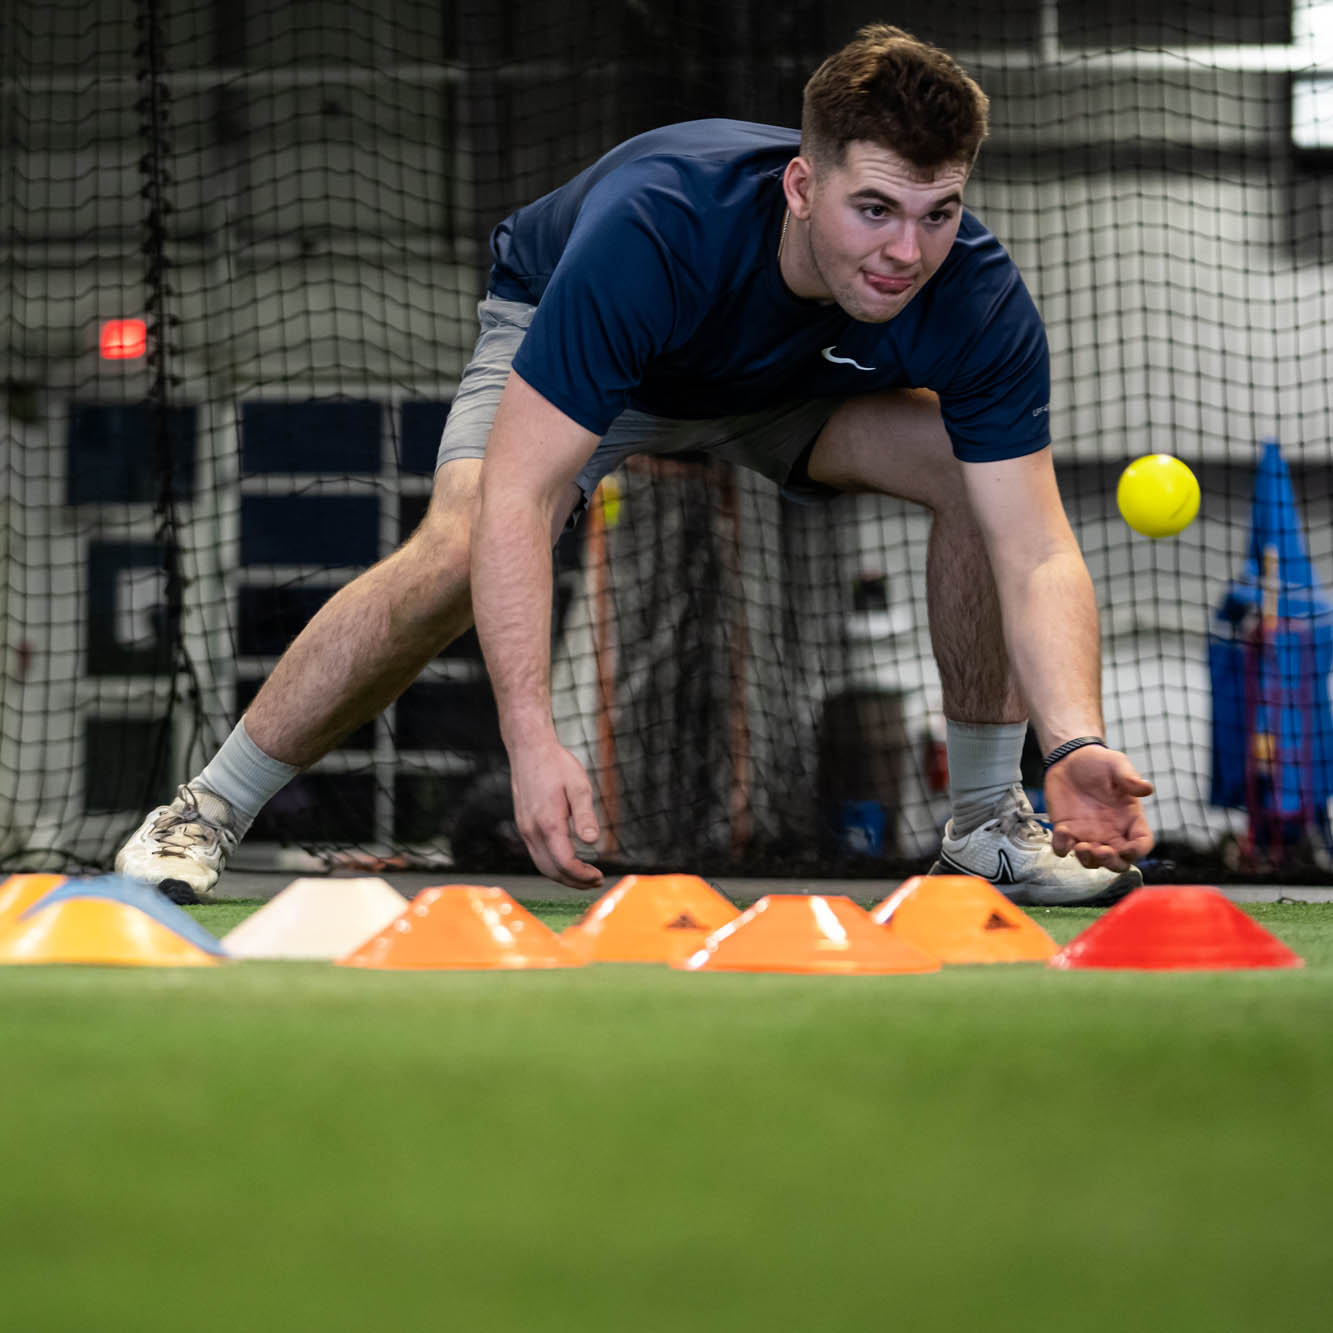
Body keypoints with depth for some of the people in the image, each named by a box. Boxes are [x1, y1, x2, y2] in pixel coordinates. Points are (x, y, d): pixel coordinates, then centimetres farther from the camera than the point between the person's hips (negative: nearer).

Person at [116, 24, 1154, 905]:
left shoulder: (978, 302, -34)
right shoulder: (651, 230, -44)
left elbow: (1037, 550, -34)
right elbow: (517, 502, -46)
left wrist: (1077, 744, -52)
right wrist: (531, 734, -56)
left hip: (793, 382, 3)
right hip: (573, 342, -3)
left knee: (985, 479, -22)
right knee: (458, 550, -30)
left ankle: (985, 821, -3)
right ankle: (205, 814, -14)